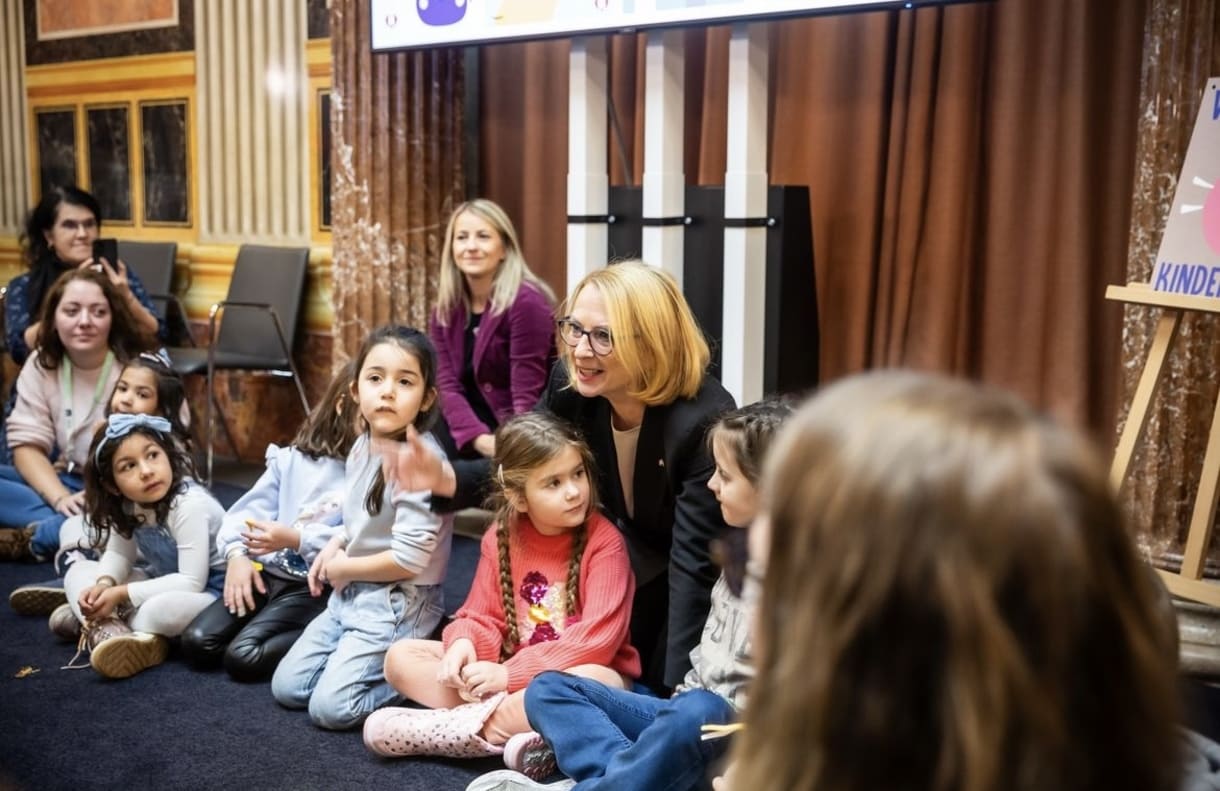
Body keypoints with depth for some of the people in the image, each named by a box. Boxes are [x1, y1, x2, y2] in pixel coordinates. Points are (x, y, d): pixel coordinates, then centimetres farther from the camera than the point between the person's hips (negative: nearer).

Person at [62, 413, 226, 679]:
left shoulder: (190, 505, -27)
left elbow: (191, 582, -28)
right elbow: (119, 554, 3)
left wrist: (122, 594, -24)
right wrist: (104, 584, -19)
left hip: (210, 593, -8)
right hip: (165, 584, 8)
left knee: (162, 609, -39)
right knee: (78, 571, 0)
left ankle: (98, 624, -10)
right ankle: (107, 630, -23)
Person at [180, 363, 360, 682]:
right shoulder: (292, 459, 10)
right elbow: (250, 509, 7)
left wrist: (296, 539, -21)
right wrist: (237, 553, -10)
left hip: (315, 587, -5)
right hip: (266, 572, 5)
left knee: (243, 658, -21)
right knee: (197, 643, -11)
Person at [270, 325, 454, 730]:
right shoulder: (362, 445, 3)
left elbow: (409, 559, -27)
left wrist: (344, 567, -12)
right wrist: (333, 548, 0)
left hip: (398, 605, -9)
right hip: (351, 593, 9)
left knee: (329, 708, -11)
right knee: (286, 688, 10)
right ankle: (387, 660, 19)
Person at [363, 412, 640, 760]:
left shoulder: (604, 541, -15)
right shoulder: (501, 536, 0)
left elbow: (597, 638, -21)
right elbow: (483, 616, 5)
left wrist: (510, 674, -22)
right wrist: (463, 644, -20)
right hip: (507, 669, 5)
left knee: (597, 682, -40)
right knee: (401, 657, -7)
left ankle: (471, 727, -28)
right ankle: (516, 718, -26)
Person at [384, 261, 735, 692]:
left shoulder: (704, 420, -35)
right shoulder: (571, 383, -18)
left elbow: (693, 565, -34)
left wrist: (676, 689, -36)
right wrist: (446, 477, -27)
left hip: (699, 589, -5)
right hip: (631, 563, 5)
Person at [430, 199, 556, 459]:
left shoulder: (526, 303, -15)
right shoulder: (446, 308, 4)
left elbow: (527, 396, -19)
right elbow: (447, 385, -6)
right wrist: (479, 439, -23)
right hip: (475, 442, 6)